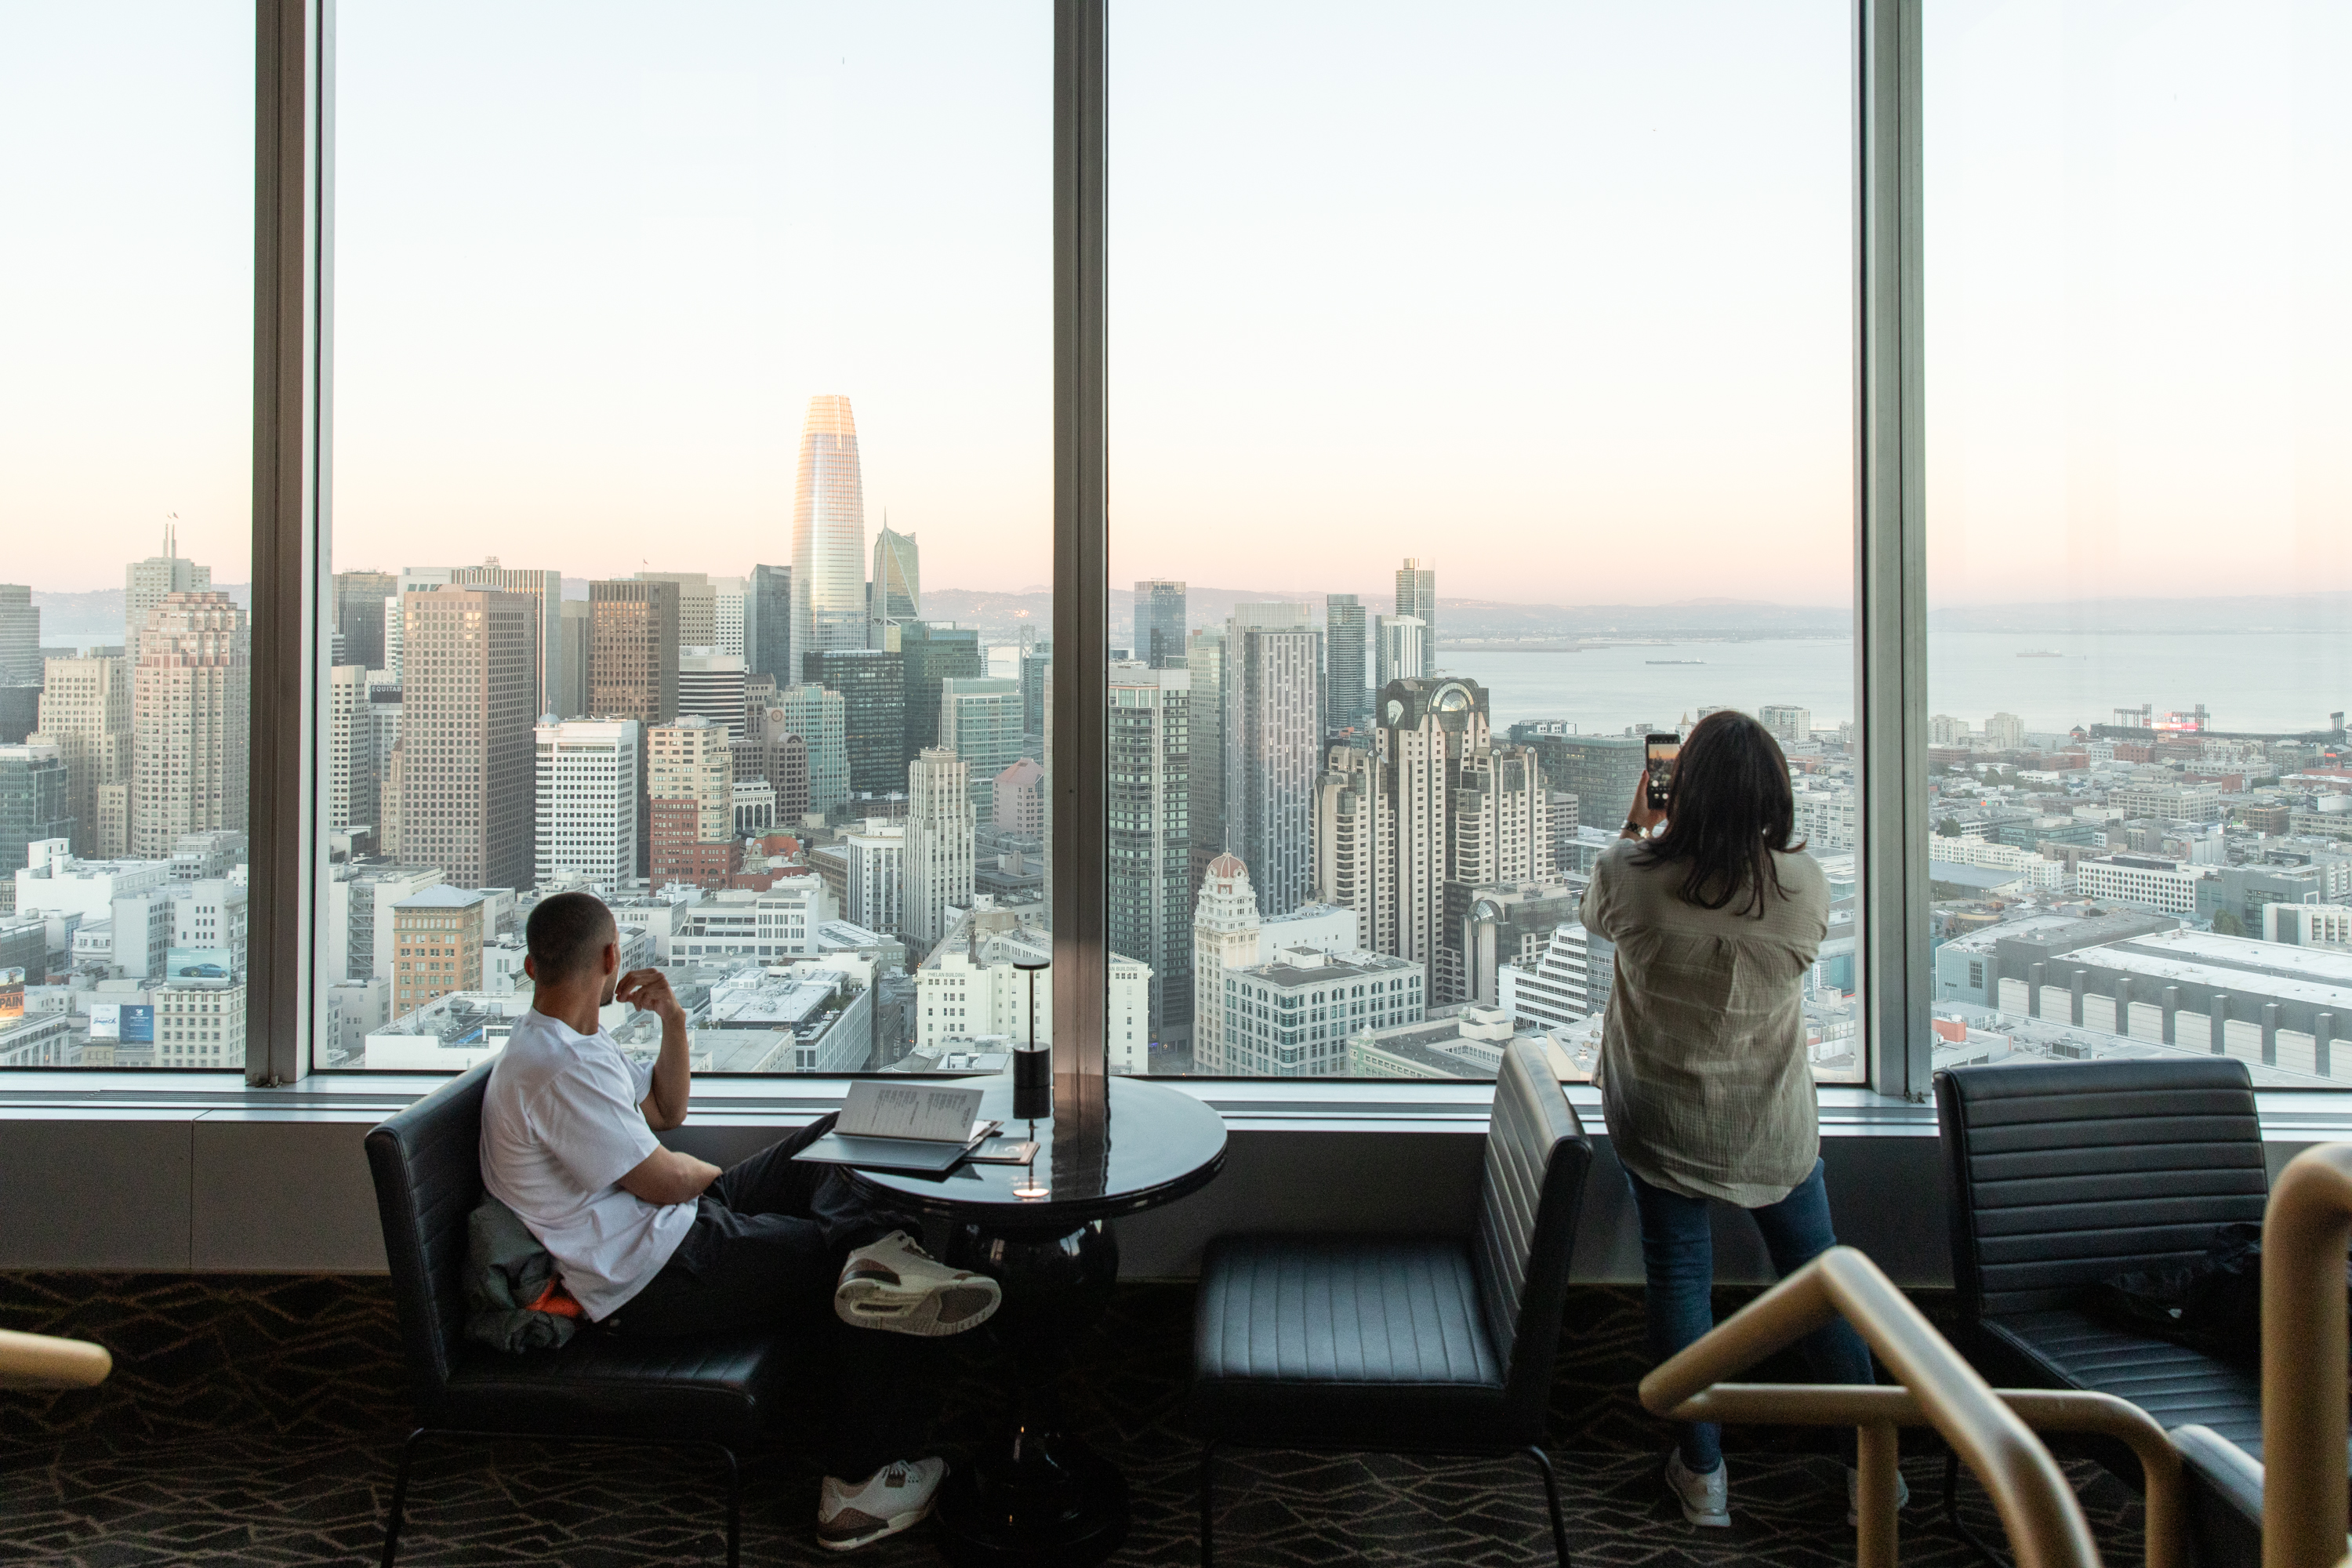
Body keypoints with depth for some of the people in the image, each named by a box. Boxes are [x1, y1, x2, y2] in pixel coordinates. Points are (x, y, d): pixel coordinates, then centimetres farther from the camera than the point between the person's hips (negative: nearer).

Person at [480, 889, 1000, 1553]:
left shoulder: (571, 1043, 11)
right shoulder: (560, 1070, -24)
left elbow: (667, 1111, 20)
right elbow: (665, 1181, -22)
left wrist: (673, 1020, 3)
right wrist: (715, 1175, 2)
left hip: (668, 1228, 11)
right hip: (648, 1280, -11)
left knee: (835, 1141, 8)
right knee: (853, 1271, -7)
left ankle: (877, 1253, -19)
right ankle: (863, 1484, 0)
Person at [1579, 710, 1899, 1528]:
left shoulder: (1629, 874, -21)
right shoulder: (1804, 883, -17)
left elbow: (1595, 917, 3)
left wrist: (1635, 829, 14)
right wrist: (1744, 826, 12)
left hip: (1660, 1122, -1)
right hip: (1771, 1127, 1)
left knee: (1678, 1277, 12)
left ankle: (1703, 1474, 23)